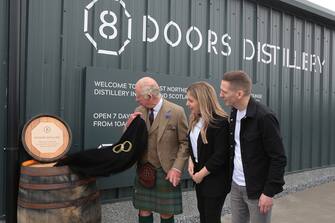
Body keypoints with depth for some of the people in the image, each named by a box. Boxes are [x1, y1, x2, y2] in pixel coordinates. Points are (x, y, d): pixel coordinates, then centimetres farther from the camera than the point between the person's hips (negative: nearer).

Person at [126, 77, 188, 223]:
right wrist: (129, 125, -11)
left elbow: (185, 143, -6)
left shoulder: (176, 111, -9)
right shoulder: (139, 111, 4)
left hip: (166, 172, -4)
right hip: (143, 171, 4)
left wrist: (177, 168, -14)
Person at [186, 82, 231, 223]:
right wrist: (191, 161, -4)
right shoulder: (195, 120, 5)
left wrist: (201, 174, -16)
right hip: (199, 176, 8)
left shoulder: (220, 122, -22)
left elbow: (220, 155, -23)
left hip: (215, 180, -8)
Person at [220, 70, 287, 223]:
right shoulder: (234, 113, 3)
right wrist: (230, 179, 9)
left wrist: (269, 192, -17)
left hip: (257, 189, -6)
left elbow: (278, 158, -17)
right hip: (236, 186, 7)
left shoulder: (264, 117, -19)